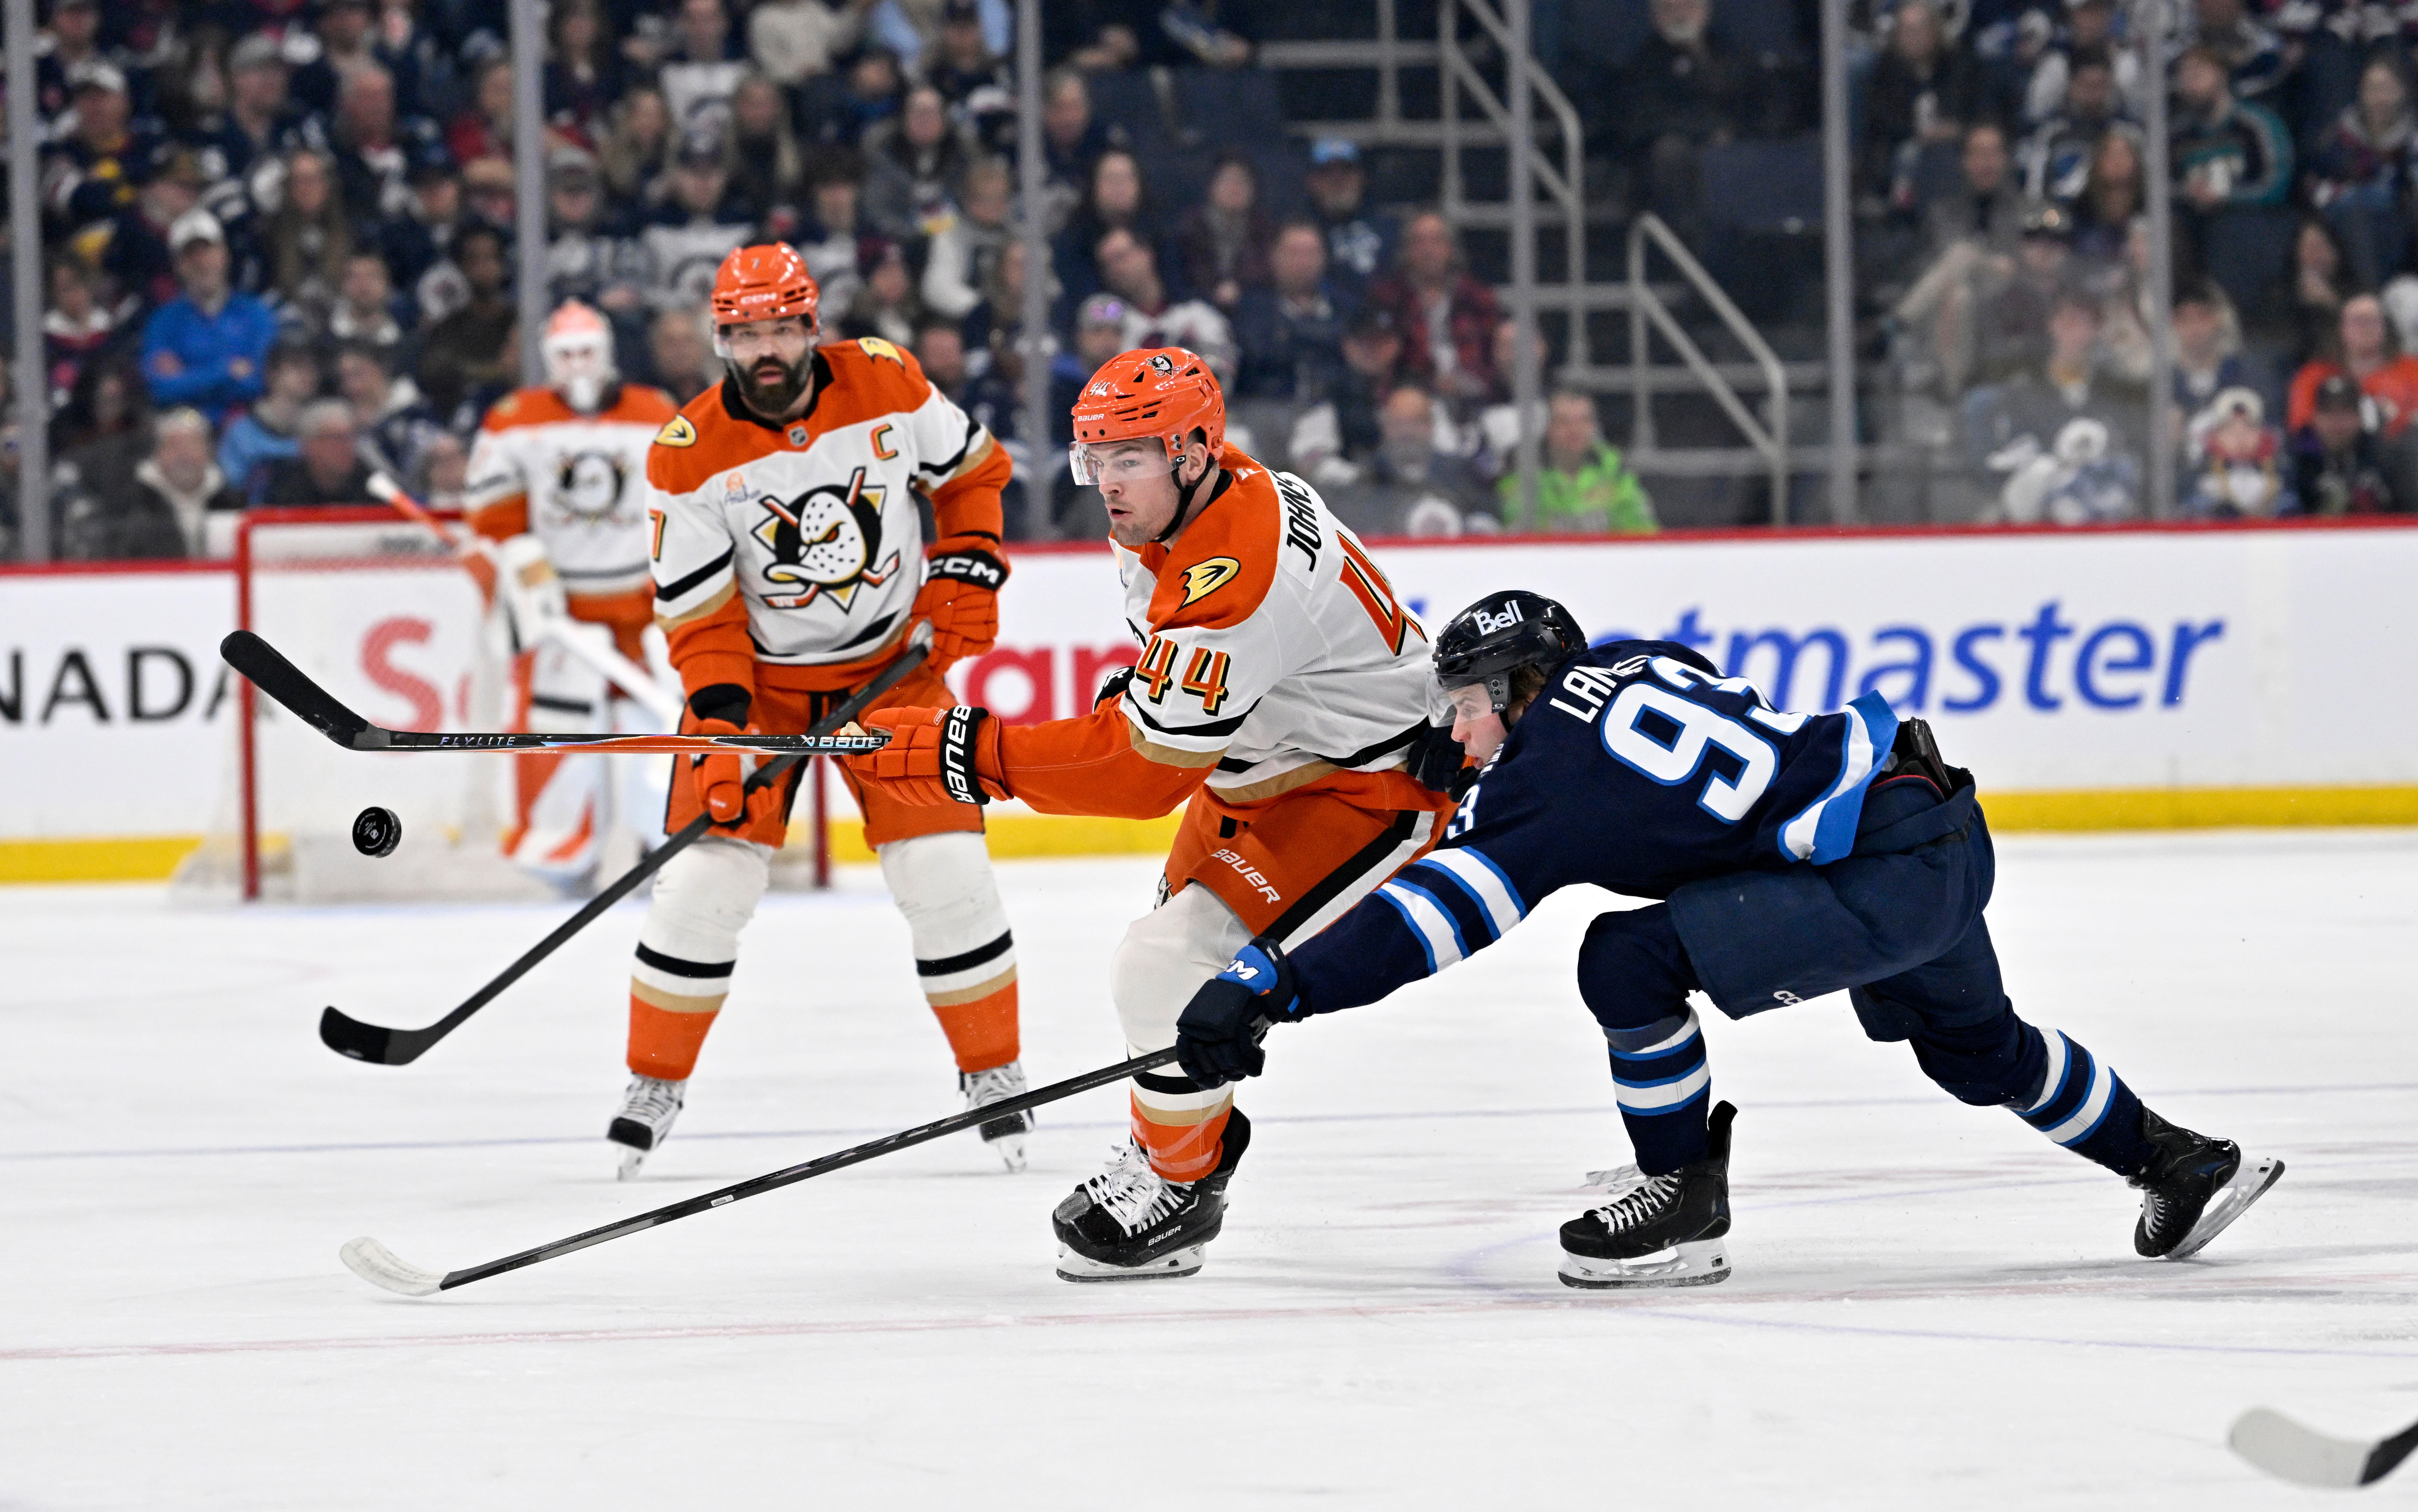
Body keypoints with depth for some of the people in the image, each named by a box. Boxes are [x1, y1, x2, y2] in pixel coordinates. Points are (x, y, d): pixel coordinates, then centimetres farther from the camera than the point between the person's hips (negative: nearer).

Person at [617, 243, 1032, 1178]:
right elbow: (699, 613, -13)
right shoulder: (690, 455, -16)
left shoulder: (886, 384, -11)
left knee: (945, 870, -8)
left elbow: (969, 470, 7)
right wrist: (721, 723, -23)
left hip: (893, 665, 1)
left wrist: (967, 570, -6)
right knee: (707, 877, -9)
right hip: (759, 675, -1)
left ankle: (993, 1075, 9)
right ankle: (654, 1086, 7)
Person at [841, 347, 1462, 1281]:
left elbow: (1144, 772, -34)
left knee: (1169, 968, -19)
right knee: (1167, 964, 22)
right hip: (1256, 768, 11)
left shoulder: (1238, 580, -35)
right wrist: (1141, 690, 11)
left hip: (1366, 789, -11)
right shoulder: (1174, 506, -5)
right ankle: (1196, 1140, 44)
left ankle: (1178, 1188, 1)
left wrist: (969, 754, -33)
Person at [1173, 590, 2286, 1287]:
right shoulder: (1633, 662, 12)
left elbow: (1440, 907, -18)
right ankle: (2180, 1164, 46)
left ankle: (1686, 1210, 0)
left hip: (1887, 879, -10)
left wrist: (1271, 986, -22)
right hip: (1949, 831, 10)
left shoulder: (1552, 769, -11)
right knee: (1976, 1049, 32)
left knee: (1632, 959, -14)